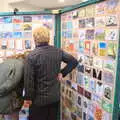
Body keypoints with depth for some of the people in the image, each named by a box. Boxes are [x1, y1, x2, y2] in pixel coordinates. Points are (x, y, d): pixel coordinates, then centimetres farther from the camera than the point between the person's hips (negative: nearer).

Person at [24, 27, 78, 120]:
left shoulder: (31, 56, -19)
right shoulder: (58, 52, -4)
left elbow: (28, 80, -18)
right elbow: (74, 61, 4)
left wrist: (28, 98, -5)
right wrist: (62, 73, 1)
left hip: (39, 99, -4)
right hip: (55, 97, 5)